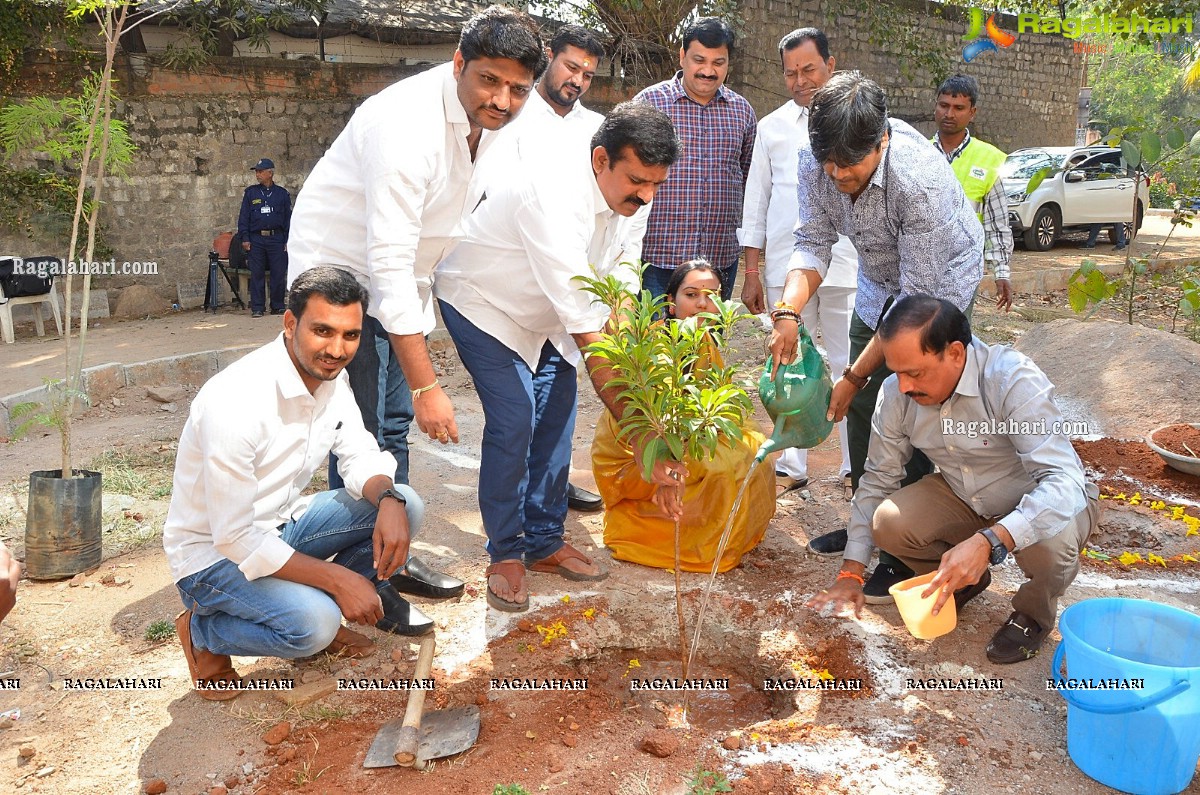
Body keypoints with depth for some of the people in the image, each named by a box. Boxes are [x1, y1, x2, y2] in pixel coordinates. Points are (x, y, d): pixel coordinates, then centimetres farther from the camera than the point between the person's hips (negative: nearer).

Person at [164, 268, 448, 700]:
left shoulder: (331, 377, -7)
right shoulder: (236, 401, -31)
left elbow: (362, 456, 1)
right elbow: (235, 538, -29)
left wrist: (388, 499, -23)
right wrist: (338, 578, -27)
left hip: (280, 526, 7)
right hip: (213, 552, -7)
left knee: (404, 505, -9)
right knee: (313, 623, -31)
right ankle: (202, 631, -1)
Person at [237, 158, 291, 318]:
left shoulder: (282, 193, 9)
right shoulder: (250, 192, 8)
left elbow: (288, 218, 10)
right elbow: (243, 217, 7)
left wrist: (288, 240, 3)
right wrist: (244, 238, -2)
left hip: (277, 239, 0)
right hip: (256, 240, 0)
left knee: (279, 274, -1)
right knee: (256, 275, 1)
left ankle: (277, 306, 10)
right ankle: (257, 308, 6)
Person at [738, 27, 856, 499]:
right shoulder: (772, 127, 12)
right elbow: (756, 199, 12)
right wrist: (751, 272, 8)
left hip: (847, 264, -2)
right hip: (784, 266, 2)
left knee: (850, 367, 1)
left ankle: (854, 467, 12)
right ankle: (792, 466, 19)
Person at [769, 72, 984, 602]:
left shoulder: (920, 177, -37)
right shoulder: (816, 164, -21)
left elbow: (918, 298, -33)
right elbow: (813, 244, -13)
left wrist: (855, 374, -31)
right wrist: (789, 312, -33)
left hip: (939, 285, -6)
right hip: (877, 283, 6)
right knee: (862, 406, 7)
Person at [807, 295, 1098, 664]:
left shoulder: (1015, 381, -33)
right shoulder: (896, 393, -17)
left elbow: (1064, 481, -40)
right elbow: (877, 479, -6)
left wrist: (988, 542, -53)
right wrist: (851, 574, -8)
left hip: (1049, 498, -4)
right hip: (964, 498, 4)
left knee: (1049, 542, -37)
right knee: (888, 524, -21)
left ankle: (1034, 611, 1)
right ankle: (964, 580, 11)